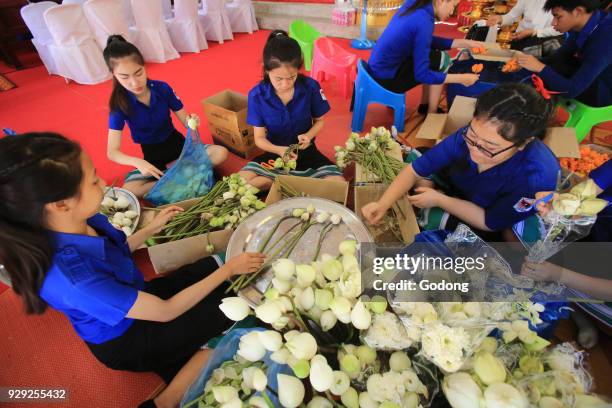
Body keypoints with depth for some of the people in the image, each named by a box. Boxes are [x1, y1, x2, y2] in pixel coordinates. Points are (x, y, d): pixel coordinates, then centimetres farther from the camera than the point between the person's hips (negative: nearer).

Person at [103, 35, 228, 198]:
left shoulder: (162, 88, -12)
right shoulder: (120, 104, -16)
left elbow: (184, 119, -6)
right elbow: (112, 152, -18)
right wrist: (137, 162, -39)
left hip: (177, 144, 2)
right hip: (152, 155, -1)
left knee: (221, 153, -22)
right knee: (127, 192, -29)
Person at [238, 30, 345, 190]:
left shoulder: (311, 87, -13)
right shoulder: (257, 95, -14)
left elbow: (319, 121, 2)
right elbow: (260, 138, -10)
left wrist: (309, 135, -21)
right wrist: (279, 150, -32)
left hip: (305, 150, 0)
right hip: (275, 152, 0)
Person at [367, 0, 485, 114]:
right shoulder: (423, 21, -20)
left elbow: (429, 41, 17)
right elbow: (421, 74, -20)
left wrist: (464, 43, 13)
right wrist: (461, 78, -12)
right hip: (386, 78, -8)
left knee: (434, 54, 17)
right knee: (442, 59, -4)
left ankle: (424, 105, 25)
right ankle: (432, 113, 7)